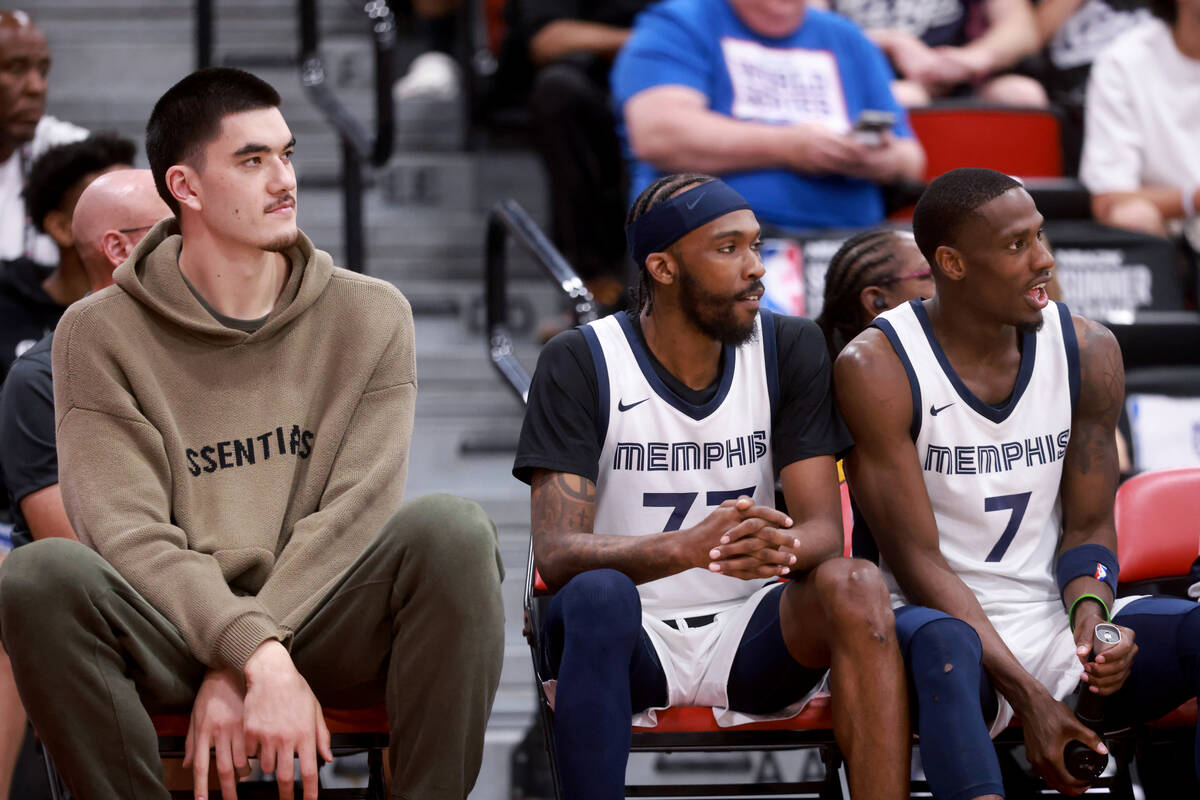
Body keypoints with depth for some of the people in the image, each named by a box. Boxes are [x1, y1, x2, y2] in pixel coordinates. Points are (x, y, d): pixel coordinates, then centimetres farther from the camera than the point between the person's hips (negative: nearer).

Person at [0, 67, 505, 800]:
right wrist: (257, 655, -26)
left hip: (327, 622, 1)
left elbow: (354, 512, -4)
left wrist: (238, 670, -18)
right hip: (175, 629, -1)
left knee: (452, 532, -29)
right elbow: (131, 534, -9)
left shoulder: (370, 315, 7)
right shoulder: (100, 334, 2)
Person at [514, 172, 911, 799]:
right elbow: (555, 555, -16)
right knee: (597, 593, -36)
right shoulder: (579, 364, -6)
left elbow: (825, 529, -4)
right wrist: (682, 548, -36)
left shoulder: (790, 349, 3)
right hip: (629, 642, -3)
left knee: (853, 586, -28)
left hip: (750, 637, 3)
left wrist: (781, 547, -31)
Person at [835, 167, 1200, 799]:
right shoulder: (876, 368, -10)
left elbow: (1089, 527, 10)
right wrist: (1028, 699, -22)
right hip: (940, 619, -4)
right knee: (943, 643, -40)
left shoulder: (1087, 351, 4)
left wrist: (1089, 612, -15)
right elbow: (915, 558, -13)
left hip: (1056, 626, 4)